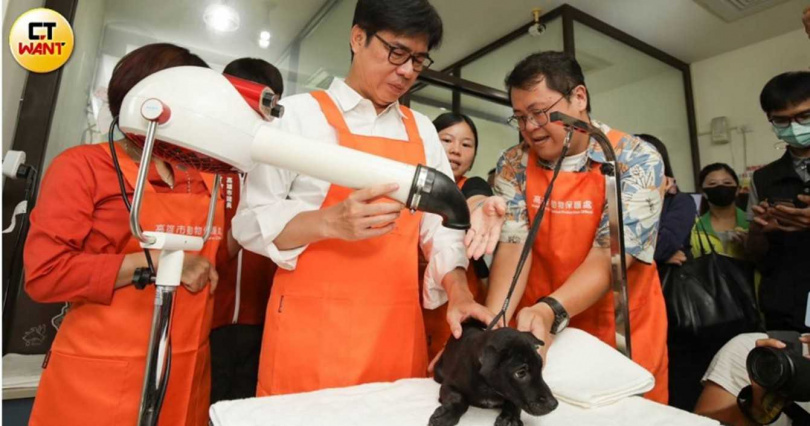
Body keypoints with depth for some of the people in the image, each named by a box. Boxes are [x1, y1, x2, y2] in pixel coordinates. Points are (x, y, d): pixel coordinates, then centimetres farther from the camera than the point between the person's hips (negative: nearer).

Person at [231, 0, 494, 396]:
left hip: (397, 328, 4)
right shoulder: (300, 113, -2)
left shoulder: (422, 130, 11)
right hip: (312, 326, -3)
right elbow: (252, 220, -5)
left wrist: (458, 291, -7)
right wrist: (330, 222, -22)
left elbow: (440, 224, 9)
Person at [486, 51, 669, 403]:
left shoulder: (637, 160, -13)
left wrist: (550, 311, -39)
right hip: (540, 334, 2)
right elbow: (513, 245, -13)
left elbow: (610, 255, -22)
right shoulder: (513, 164, -5)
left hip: (625, 335, -1)